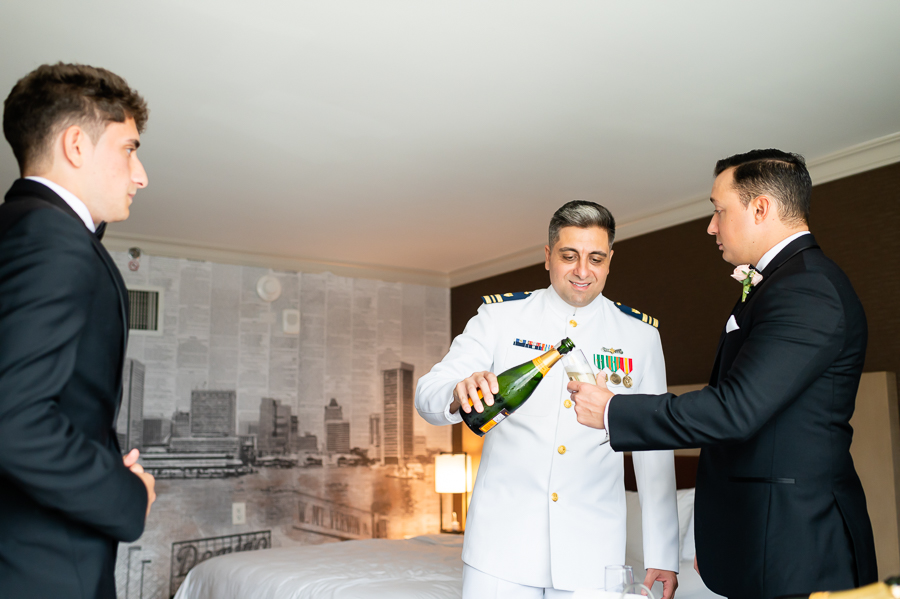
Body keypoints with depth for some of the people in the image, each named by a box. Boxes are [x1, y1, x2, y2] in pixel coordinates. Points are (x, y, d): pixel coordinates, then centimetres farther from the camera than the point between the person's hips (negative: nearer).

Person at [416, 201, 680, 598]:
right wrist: (458, 394, -29)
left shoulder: (640, 334, 5)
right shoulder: (501, 316, 1)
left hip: (593, 548, 1)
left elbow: (653, 450, 6)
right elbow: (426, 394, -6)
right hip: (503, 536, -1)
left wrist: (662, 554, 2)